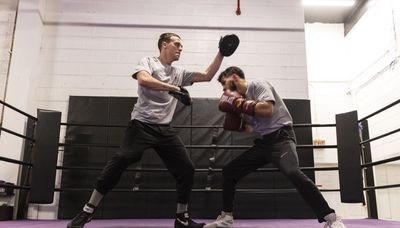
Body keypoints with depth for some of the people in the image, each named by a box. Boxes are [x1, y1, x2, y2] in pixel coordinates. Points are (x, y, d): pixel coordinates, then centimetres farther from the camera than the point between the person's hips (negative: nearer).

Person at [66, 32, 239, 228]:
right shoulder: (148, 62, 4)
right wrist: (174, 89, -22)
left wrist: (221, 53, 12)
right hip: (142, 125, -5)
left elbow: (207, 76, 19)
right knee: (120, 161, -19)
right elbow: (143, 80, -19)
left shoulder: (179, 73, 19)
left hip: (165, 129, 6)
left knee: (186, 169, 0)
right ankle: (86, 212, -6)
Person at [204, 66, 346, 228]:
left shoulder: (258, 85, -5)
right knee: (229, 171, 4)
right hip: (264, 142, 8)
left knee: (292, 172, -34)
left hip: (280, 136, -8)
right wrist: (232, 111, 4)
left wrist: (241, 104, -15)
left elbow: (267, 109, -22)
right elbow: (248, 128, 15)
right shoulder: (242, 97, 17)